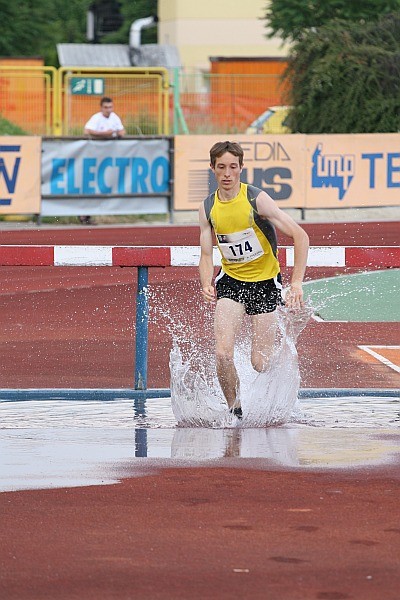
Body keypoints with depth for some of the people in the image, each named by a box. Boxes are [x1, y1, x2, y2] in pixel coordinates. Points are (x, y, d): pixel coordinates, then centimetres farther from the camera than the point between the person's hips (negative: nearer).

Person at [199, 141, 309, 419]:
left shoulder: (256, 199, -17)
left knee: (260, 363, -5)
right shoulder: (208, 208, -3)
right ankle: (235, 412, 5)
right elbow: (206, 255, 4)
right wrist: (207, 285, -18)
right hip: (231, 281, 3)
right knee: (223, 353, -16)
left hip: (265, 281, -3)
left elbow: (300, 236, -19)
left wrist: (297, 282, -26)